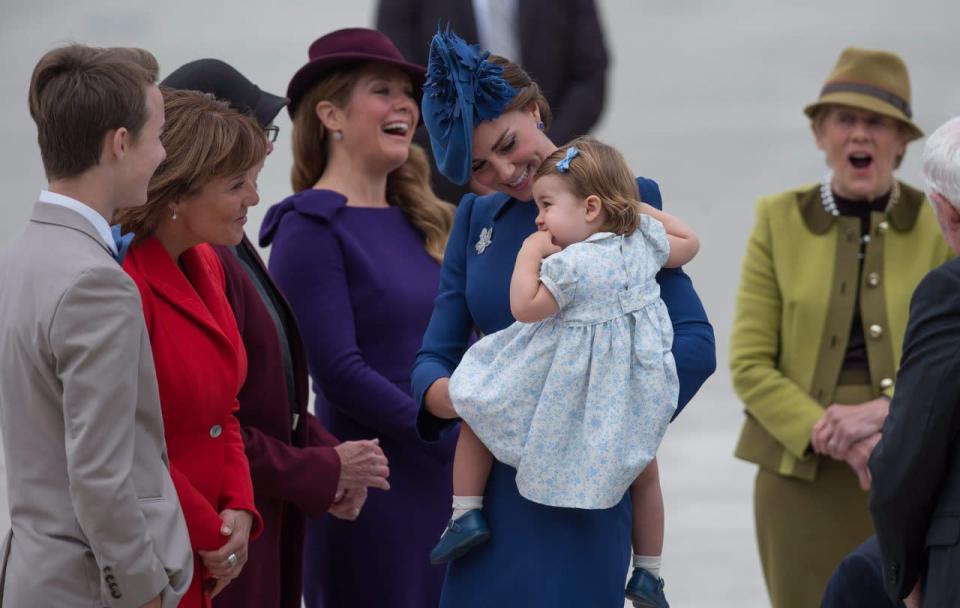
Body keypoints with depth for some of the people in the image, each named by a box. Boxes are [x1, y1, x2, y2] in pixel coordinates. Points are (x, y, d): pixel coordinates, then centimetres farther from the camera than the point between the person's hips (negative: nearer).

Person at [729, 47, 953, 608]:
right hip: (803, 474, 1)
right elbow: (749, 365, 0)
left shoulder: (938, 226, 2)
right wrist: (829, 435, -14)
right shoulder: (780, 223, 3)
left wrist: (885, 412, -17)